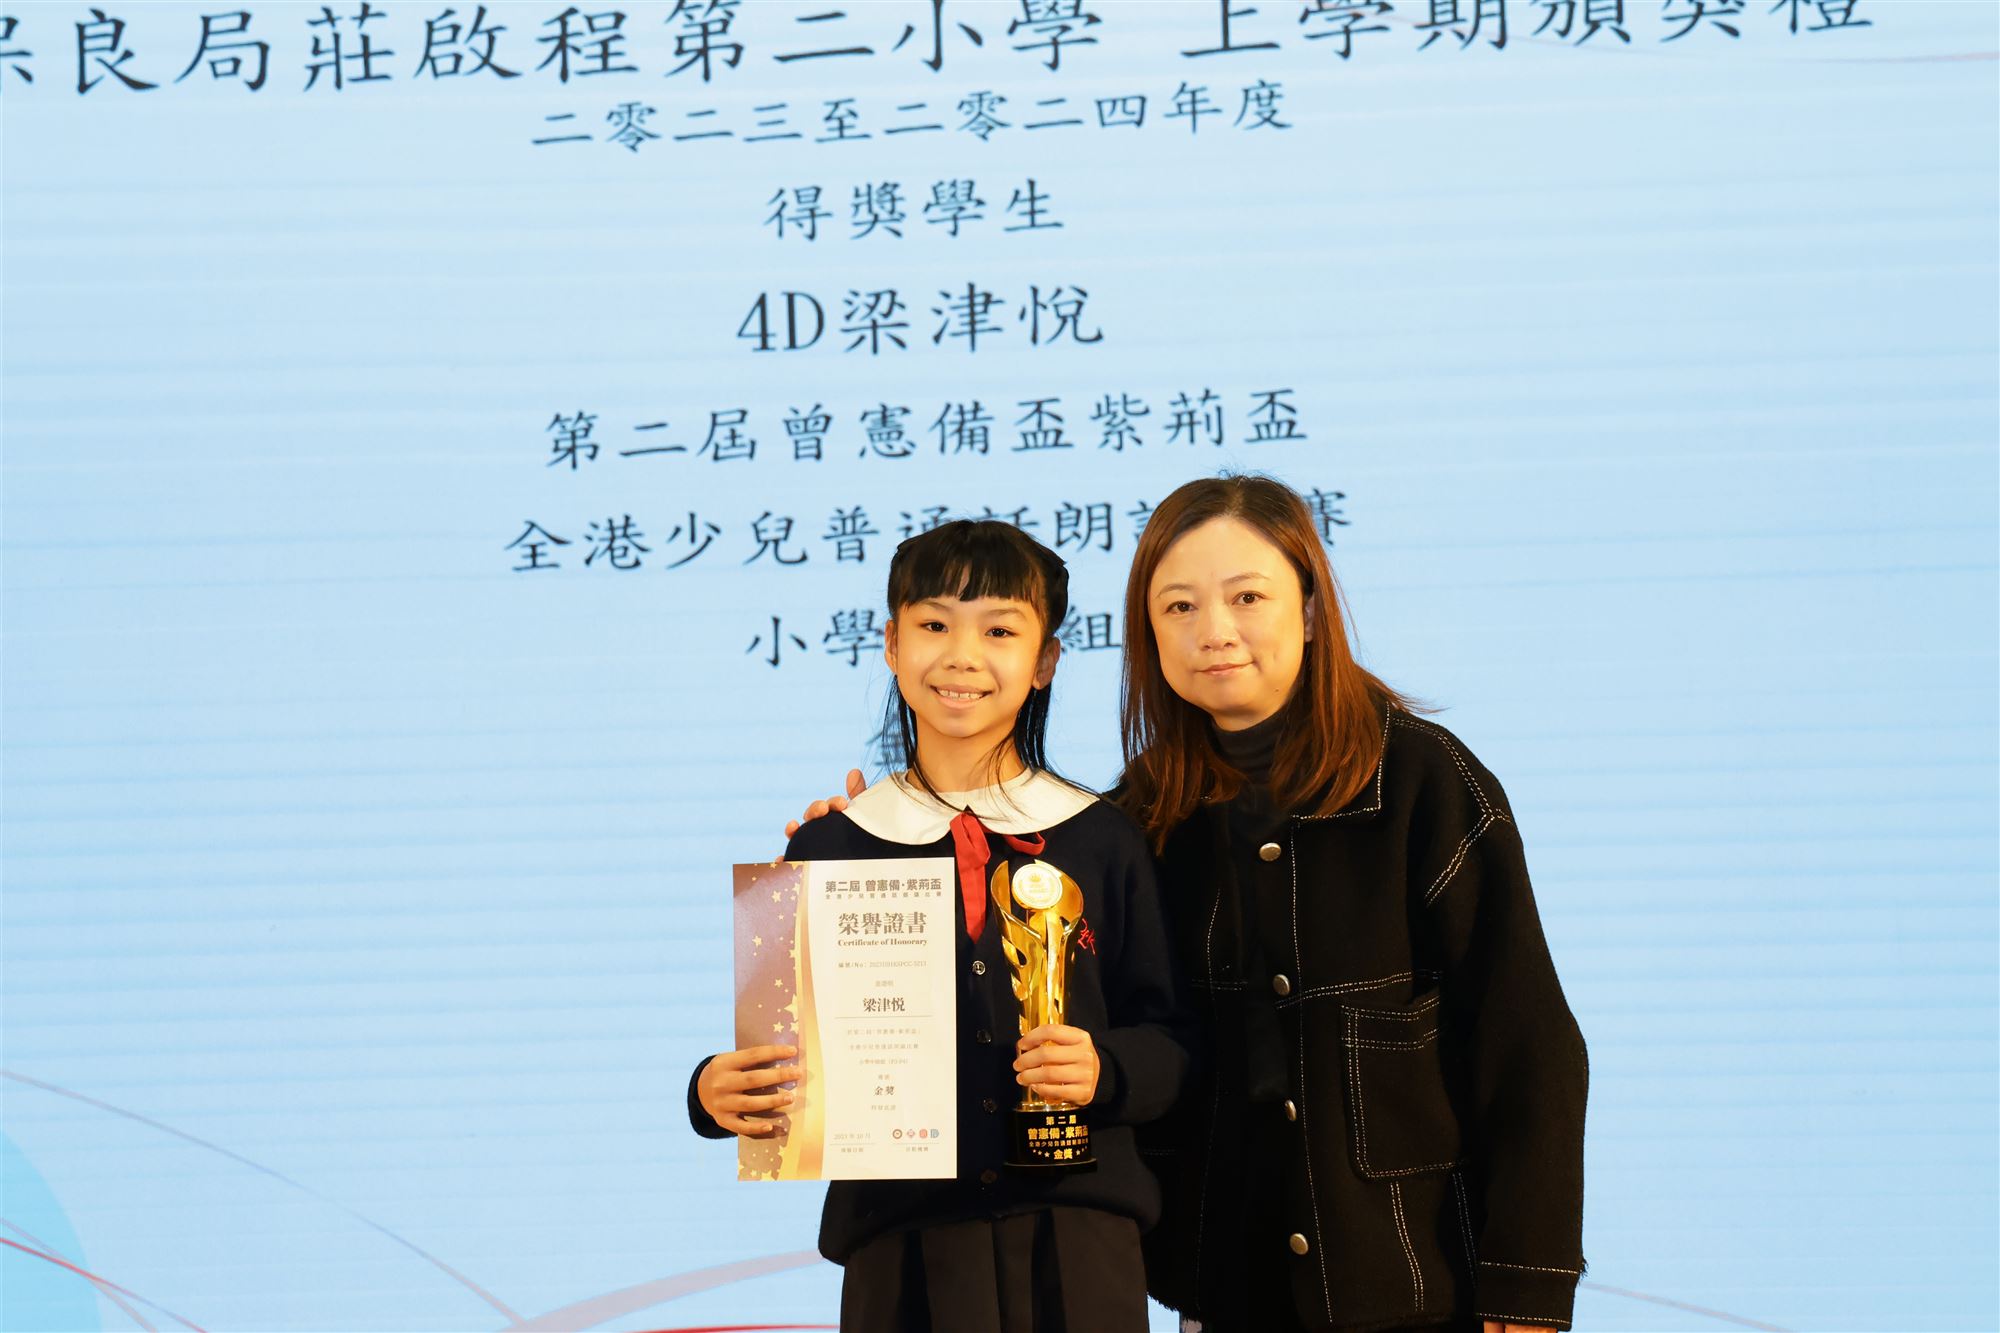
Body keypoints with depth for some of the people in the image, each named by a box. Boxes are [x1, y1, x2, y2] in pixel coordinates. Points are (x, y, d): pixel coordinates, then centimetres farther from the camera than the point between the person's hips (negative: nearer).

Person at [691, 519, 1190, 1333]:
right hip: (901, 1243, 0)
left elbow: (1164, 1043, 6)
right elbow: (789, 1048, 6)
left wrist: (1103, 1073, -15)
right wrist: (720, 1092, -14)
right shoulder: (830, 848, 6)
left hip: (1075, 1235, 0)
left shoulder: (1103, 842, 6)